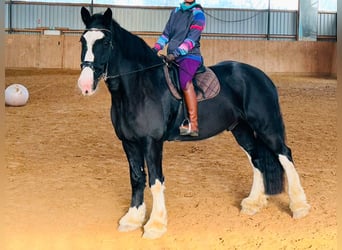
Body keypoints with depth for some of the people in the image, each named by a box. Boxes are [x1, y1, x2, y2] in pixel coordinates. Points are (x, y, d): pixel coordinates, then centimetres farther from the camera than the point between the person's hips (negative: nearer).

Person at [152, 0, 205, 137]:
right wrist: (156, 48, 5)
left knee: (185, 82, -30)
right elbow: (166, 33, 20)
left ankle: (193, 125, -34)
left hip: (189, 55, -7)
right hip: (172, 56, 7)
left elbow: (192, 38, -11)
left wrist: (177, 53, -22)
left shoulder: (198, 14, 0)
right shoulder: (175, 12, 18)